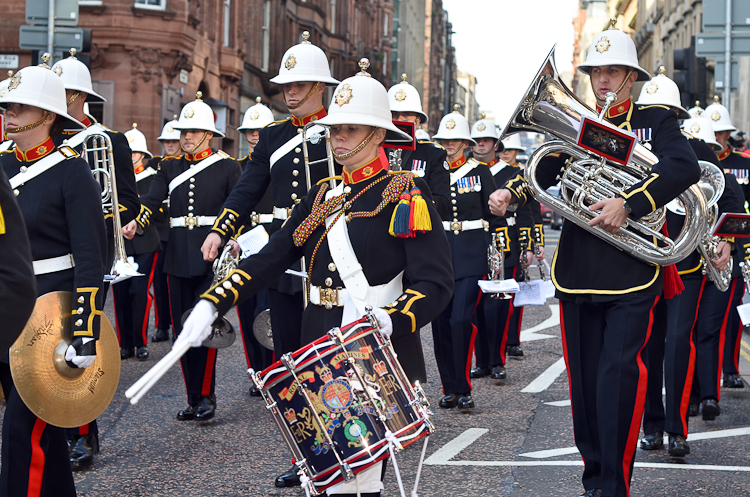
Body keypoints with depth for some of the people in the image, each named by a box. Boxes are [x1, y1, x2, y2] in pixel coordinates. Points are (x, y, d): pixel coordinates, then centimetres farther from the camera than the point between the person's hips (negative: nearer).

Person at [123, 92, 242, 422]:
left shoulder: (227, 167, 3)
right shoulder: (170, 168, 13)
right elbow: (152, 199, -1)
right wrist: (135, 223, -20)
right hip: (178, 255, 4)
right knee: (183, 329, 5)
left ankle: (206, 396, 0)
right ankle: (193, 399, 14)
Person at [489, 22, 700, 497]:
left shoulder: (656, 120, 3)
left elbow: (685, 167, -14)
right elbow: (544, 173, 10)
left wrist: (628, 203, -24)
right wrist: (511, 191, -12)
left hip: (632, 276, -4)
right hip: (578, 274, 4)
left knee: (619, 373, -12)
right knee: (584, 380, 8)